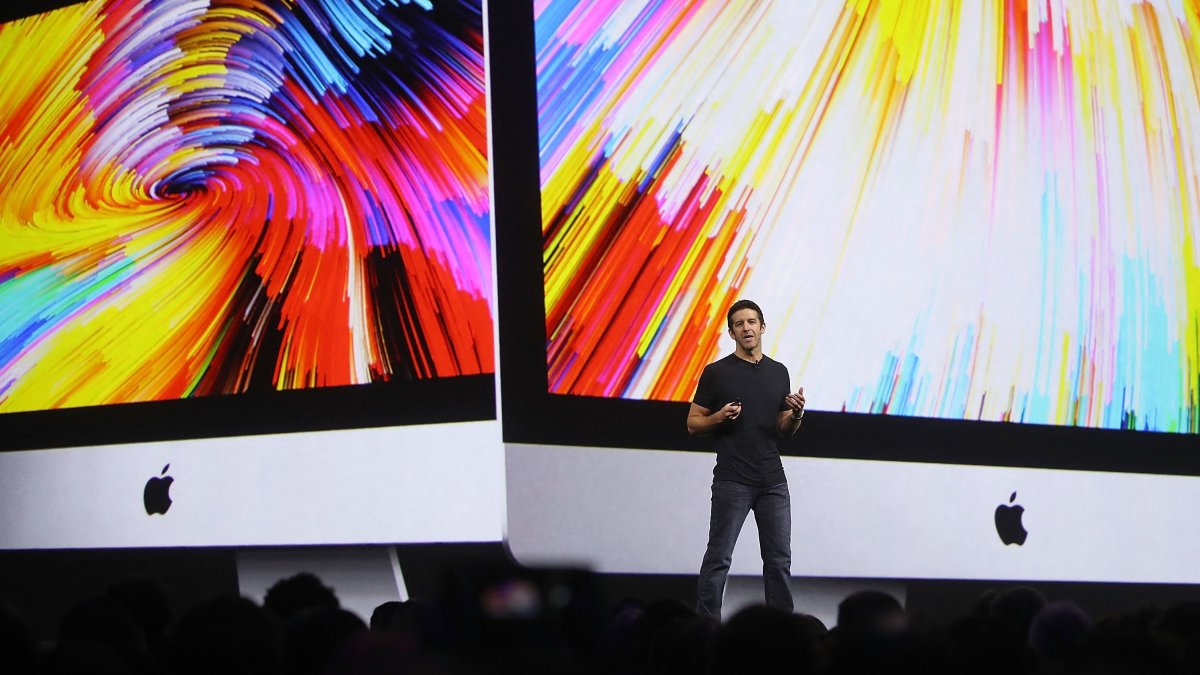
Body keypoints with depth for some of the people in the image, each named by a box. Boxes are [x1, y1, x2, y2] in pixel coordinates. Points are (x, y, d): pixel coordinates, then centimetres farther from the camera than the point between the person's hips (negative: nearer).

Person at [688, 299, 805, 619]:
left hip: (773, 481, 4)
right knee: (719, 558, -3)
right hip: (732, 481, -4)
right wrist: (719, 417, -18)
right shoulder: (716, 372, -2)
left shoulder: (778, 372, 11)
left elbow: (784, 428, 15)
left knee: (779, 559, 6)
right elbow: (693, 424, 1)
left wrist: (796, 414, -6)